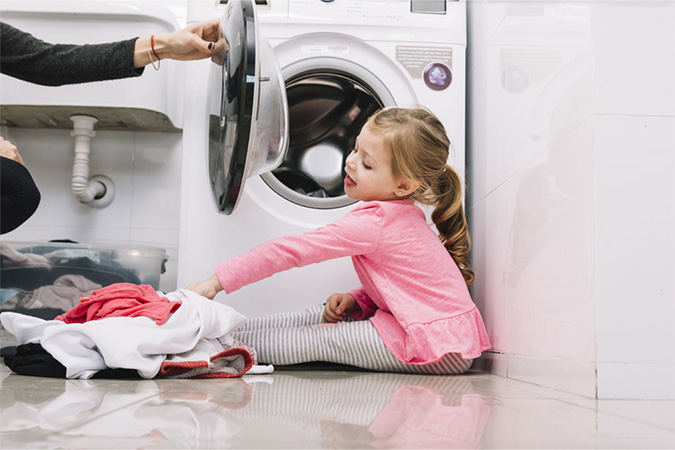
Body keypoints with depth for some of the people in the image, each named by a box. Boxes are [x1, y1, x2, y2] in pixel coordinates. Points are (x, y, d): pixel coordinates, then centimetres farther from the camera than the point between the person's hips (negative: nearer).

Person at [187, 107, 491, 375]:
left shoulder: (374, 222, -21)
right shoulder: (402, 216, 9)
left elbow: (291, 250, -21)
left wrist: (217, 281, -19)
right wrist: (355, 300, 1)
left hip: (442, 348, -9)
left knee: (320, 339, -12)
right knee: (326, 314, 6)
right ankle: (230, 327, 9)